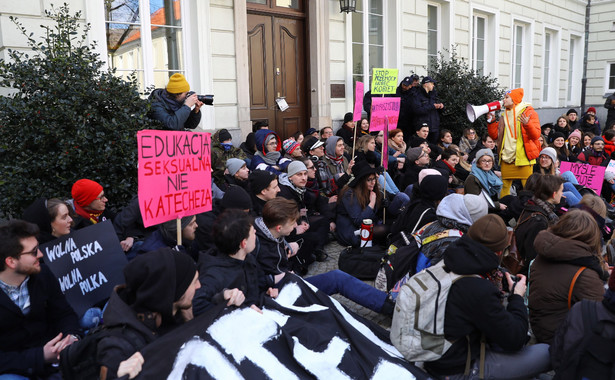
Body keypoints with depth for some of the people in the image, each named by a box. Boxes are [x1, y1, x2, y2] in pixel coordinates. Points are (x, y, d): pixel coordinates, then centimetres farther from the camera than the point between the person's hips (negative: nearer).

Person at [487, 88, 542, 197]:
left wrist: (527, 124, -26)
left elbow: (536, 135, -9)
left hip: (523, 157, -5)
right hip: (506, 157, 5)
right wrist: (491, 122, 6)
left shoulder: (529, 113, 1)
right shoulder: (504, 116, 16)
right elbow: (495, 135, 16)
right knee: (505, 187, 6)